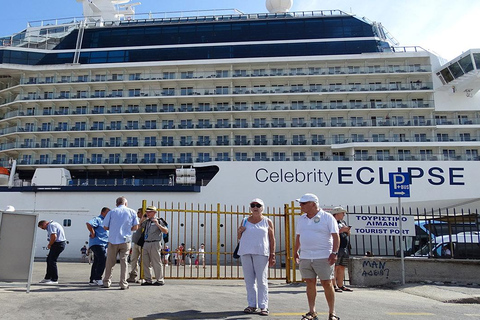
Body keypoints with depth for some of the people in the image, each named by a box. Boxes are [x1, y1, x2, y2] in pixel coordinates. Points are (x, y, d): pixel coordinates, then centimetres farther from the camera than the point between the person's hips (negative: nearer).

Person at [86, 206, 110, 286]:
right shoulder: (97, 219, -5)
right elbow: (89, 224, -24)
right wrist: (93, 234, -19)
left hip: (103, 244, 9)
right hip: (97, 243, -9)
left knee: (97, 262, 10)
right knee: (103, 260, -17)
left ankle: (93, 280, 15)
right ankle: (97, 279, -11)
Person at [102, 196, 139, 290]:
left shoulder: (112, 212, 2)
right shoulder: (132, 212, 3)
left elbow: (105, 227, 2)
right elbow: (135, 227, 2)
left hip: (113, 240, 0)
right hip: (125, 240, 0)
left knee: (110, 262, 12)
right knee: (124, 261, 4)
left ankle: (106, 282, 21)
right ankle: (123, 284, 4)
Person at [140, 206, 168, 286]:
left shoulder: (159, 221, -3)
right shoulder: (146, 222, 16)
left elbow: (166, 231, -11)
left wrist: (158, 224, -23)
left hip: (155, 244, -7)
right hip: (146, 244, 7)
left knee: (156, 263, -4)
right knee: (145, 263, 9)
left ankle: (160, 280, 5)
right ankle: (148, 280, 18)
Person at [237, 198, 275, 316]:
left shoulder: (267, 222, 7)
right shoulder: (245, 221, 14)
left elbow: (272, 239, 5)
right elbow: (239, 237, 20)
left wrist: (272, 255, -4)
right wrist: (239, 231, -2)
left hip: (261, 253, -3)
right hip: (246, 253, 3)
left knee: (262, 280, -4)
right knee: (249, 280, 5)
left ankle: (264, 306, 1)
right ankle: (252, 305, 12)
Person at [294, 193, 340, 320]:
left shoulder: (327, 217, -5)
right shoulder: (301, 219, 13)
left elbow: (335, 236, -8)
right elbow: (298, 236, 21)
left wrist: (334, 253, -16)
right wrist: (296, 252, 19)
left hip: (323, 257, -5)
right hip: (305, 257, 5)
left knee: (327, 284, 0)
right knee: (310, 283, 8)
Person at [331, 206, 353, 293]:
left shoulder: (343, 222, 22)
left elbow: (348, 235, 26)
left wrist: (348, 231, 4)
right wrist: (340, 230, -18)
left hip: (344, 248, 8)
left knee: (342, 267, 9)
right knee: (335, 267, -9)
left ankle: (340, 285, 15)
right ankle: (334, 286, -8)